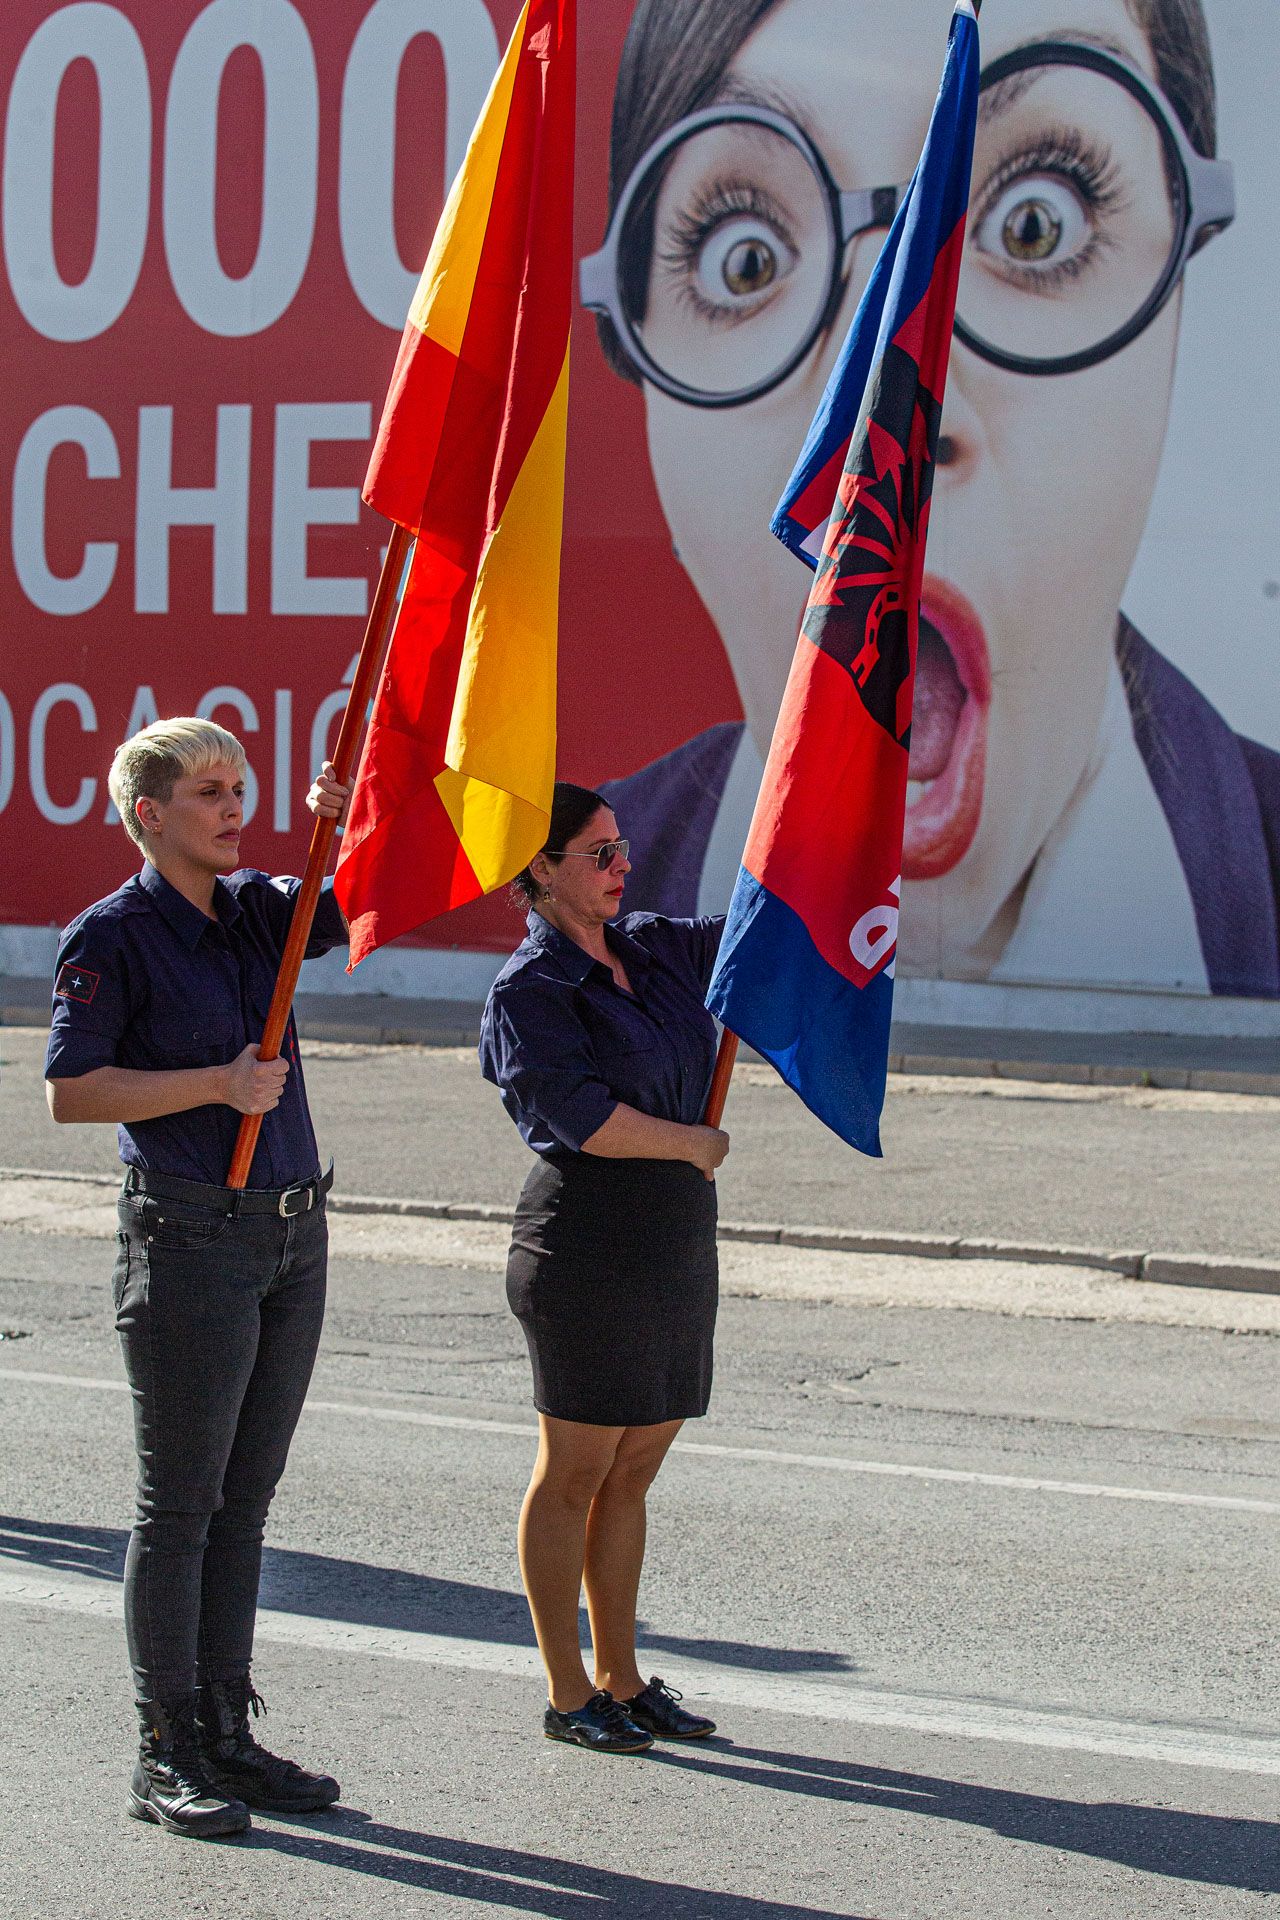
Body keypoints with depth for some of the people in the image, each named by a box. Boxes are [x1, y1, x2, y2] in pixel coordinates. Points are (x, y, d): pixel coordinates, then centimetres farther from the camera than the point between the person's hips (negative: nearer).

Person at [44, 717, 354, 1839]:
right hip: (188, 1234, -7)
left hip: (292, 1233, 7)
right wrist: (217, 1084, -16)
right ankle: (166, 1757, 7)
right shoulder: (112, 936, -7)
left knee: (246, 1494, 11)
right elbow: (71, 1093, -11)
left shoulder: (257, 911, 12)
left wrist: (358, 826, -9)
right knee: (180, 1500, -1)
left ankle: (228, 1733, 20)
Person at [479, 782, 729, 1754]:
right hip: (588, 1244, -7)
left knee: (633, 1473, 12)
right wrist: (692, 1144, -10)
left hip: (677, 1241, 8)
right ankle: (569, 1695, 10)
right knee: (575, 1474, 1)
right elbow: (578, 1115, -20)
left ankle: (623, 1681, 20)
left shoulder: (655, 948, 12)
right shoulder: (530, 989, -10)